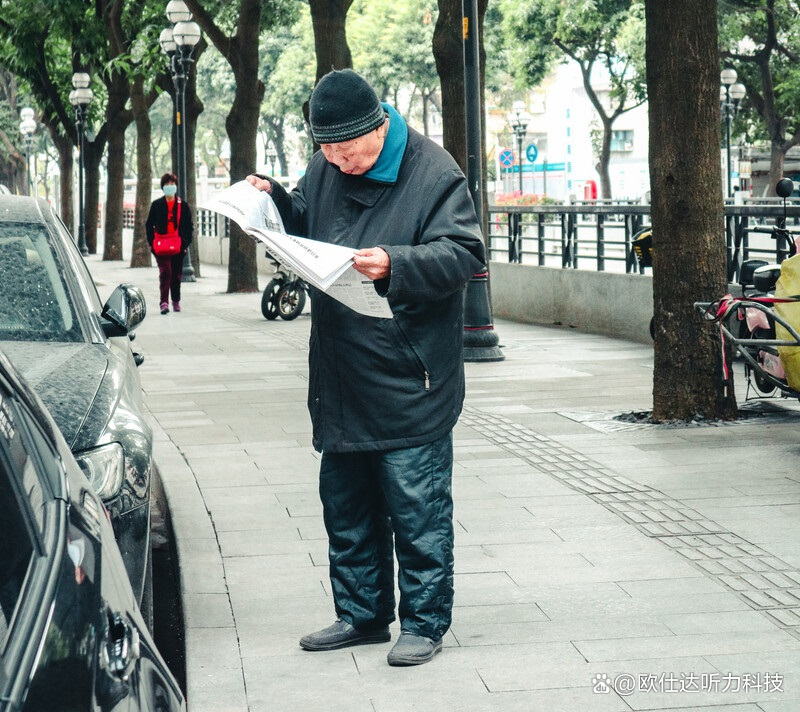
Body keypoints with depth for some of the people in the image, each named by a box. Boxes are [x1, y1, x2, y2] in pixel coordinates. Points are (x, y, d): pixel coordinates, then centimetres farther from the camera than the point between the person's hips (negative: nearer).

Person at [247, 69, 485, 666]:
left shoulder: (434, 174, -10)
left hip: (410, 385, -7)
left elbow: (463, 253, -17)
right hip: (340, 380, 7)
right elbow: (302, 230, 23)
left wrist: (396, 265, -31)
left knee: (417, 508, -2)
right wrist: (274, 201, 2)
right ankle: (362, 614, 27)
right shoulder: (325, 169, 10)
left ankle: (425, 622, 10)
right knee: (346, 505, 15)